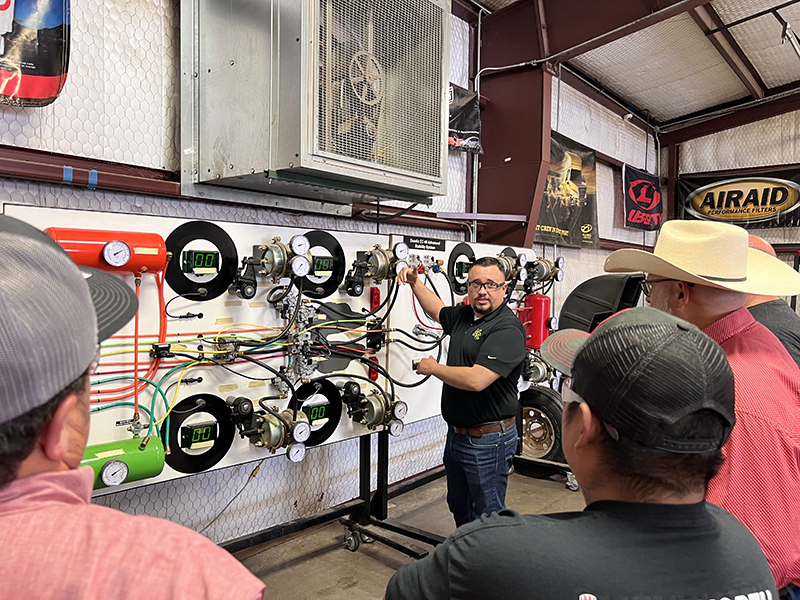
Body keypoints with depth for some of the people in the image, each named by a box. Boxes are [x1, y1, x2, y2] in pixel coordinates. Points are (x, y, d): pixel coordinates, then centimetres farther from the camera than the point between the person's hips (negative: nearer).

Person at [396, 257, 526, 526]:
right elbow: (437, 310, 30)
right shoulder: (464, 315, 6)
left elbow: (476, 380, -31)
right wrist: (415, 282, 19)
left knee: (487, 514, 7)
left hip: (488, 440, -9)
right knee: (459, 508, 25)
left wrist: (433, 368, -16)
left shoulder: (508, 329, -21)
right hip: (457, 432, 9)